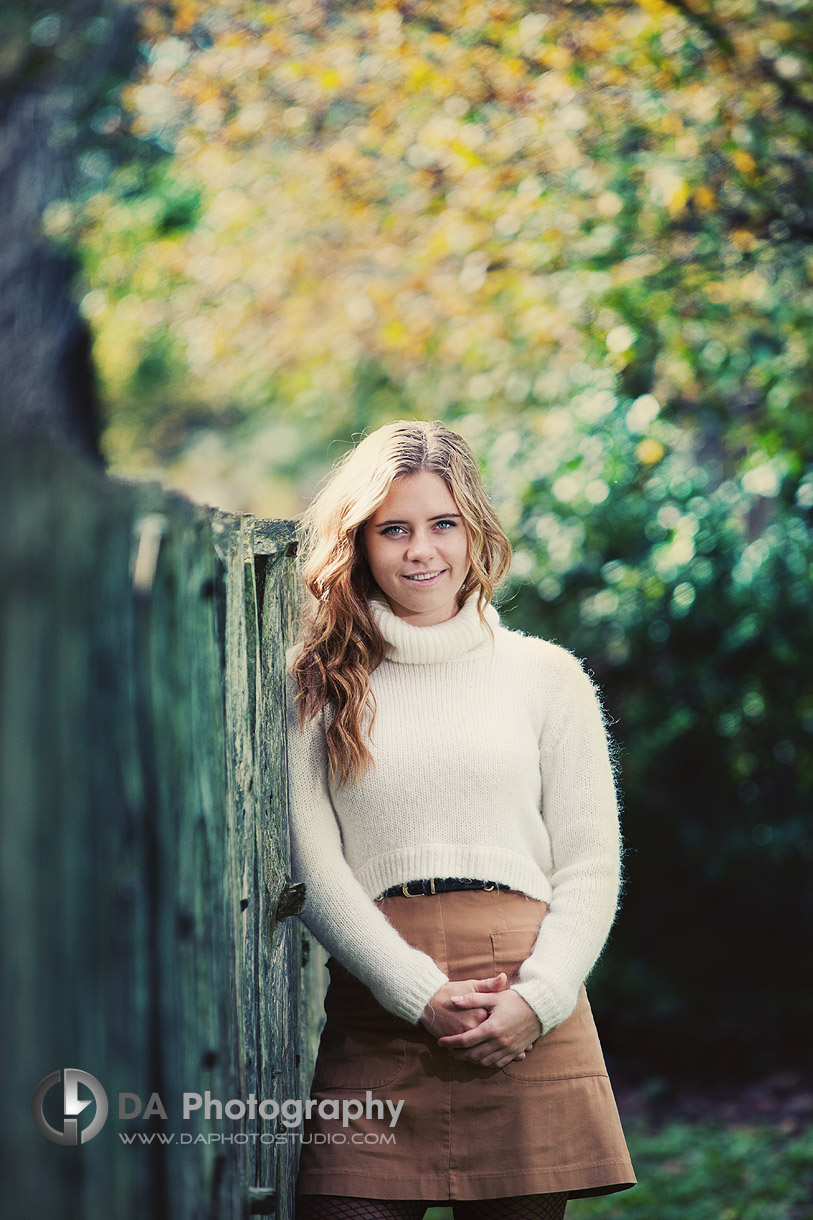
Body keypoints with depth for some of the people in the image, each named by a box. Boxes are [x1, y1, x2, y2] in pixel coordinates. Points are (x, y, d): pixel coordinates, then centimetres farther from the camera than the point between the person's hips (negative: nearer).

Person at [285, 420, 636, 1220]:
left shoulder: (546, 675, 11)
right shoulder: (316, 686, 9)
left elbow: (591, 866, 8)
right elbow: (313, 865, 2)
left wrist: (537, 998, -7)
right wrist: (420, 993, -9)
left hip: (528, 1021, 1)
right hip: (376, 1001, 0)